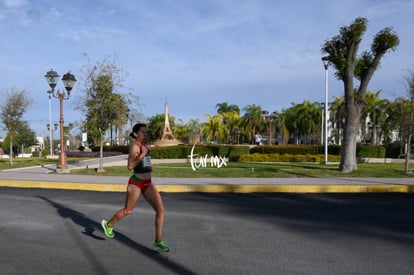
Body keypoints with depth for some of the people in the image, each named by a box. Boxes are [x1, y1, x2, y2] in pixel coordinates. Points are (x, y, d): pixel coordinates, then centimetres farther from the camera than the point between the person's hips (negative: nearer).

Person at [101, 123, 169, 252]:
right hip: (136, 183, -7)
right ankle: (108, 224, 40)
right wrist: (143, 154, -28)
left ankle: (158, 241, 2)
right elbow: (130, 166, -24)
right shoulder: (134, 146, -14)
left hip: (148, 183, 7)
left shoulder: (144, 146, 10)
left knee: (160, 209, -6)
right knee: (127, 211, 12)